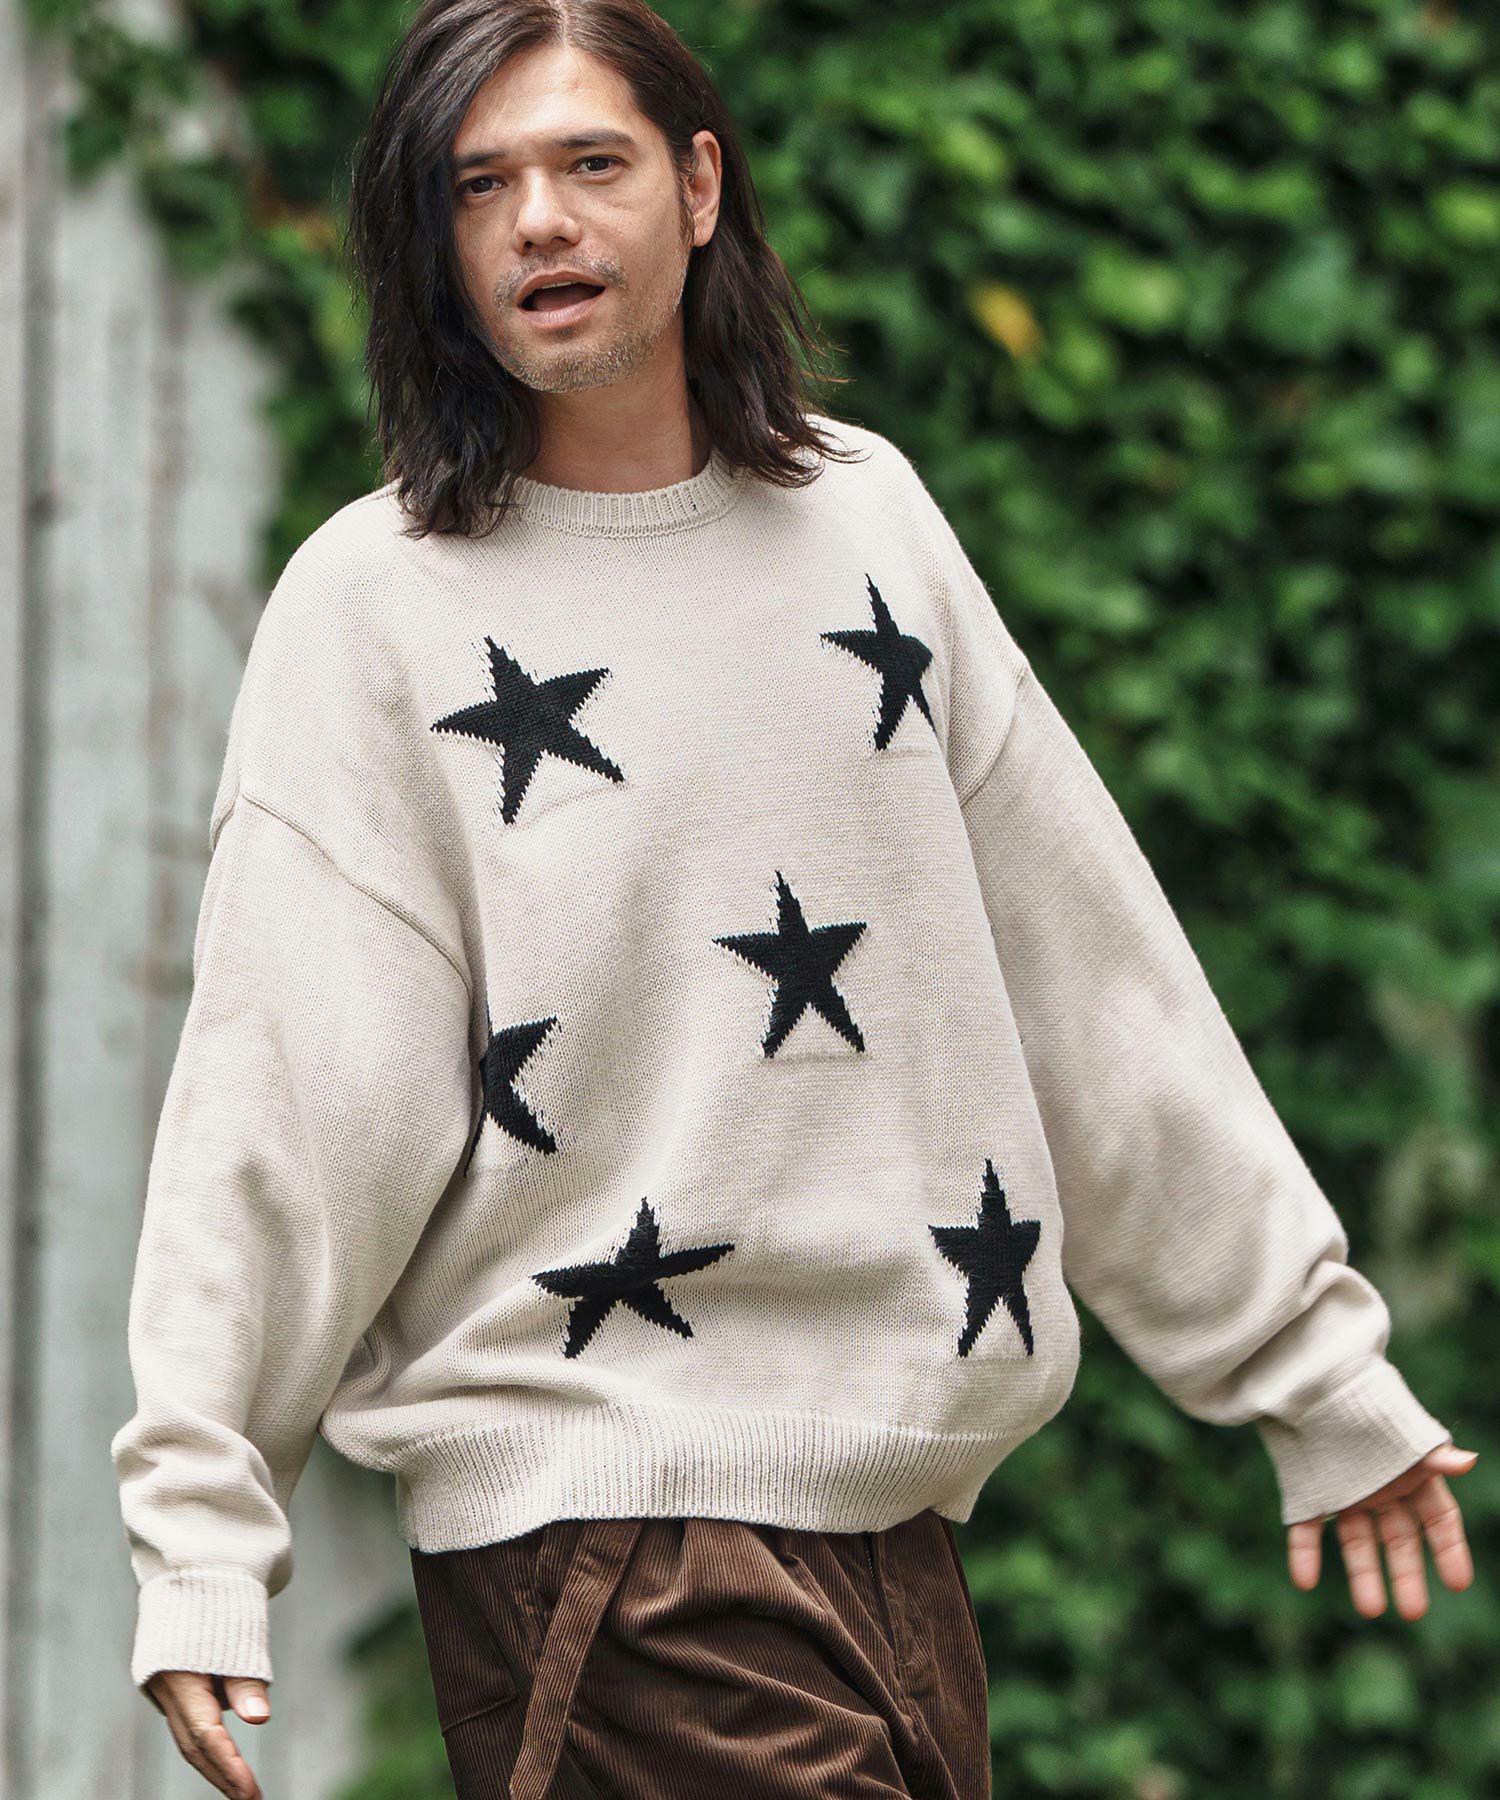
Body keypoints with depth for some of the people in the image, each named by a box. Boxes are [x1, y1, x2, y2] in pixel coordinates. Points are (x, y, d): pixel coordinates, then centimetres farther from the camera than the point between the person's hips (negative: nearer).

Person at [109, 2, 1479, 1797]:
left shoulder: (862, 511, 10)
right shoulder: (379, 601, -2)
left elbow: (1092, 970, 13)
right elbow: (282, 1078, -7)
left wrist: (1310, 1366, 13)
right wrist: (198, 1519, -15)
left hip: (900, 1505, 5)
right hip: (589, 1499, -4)